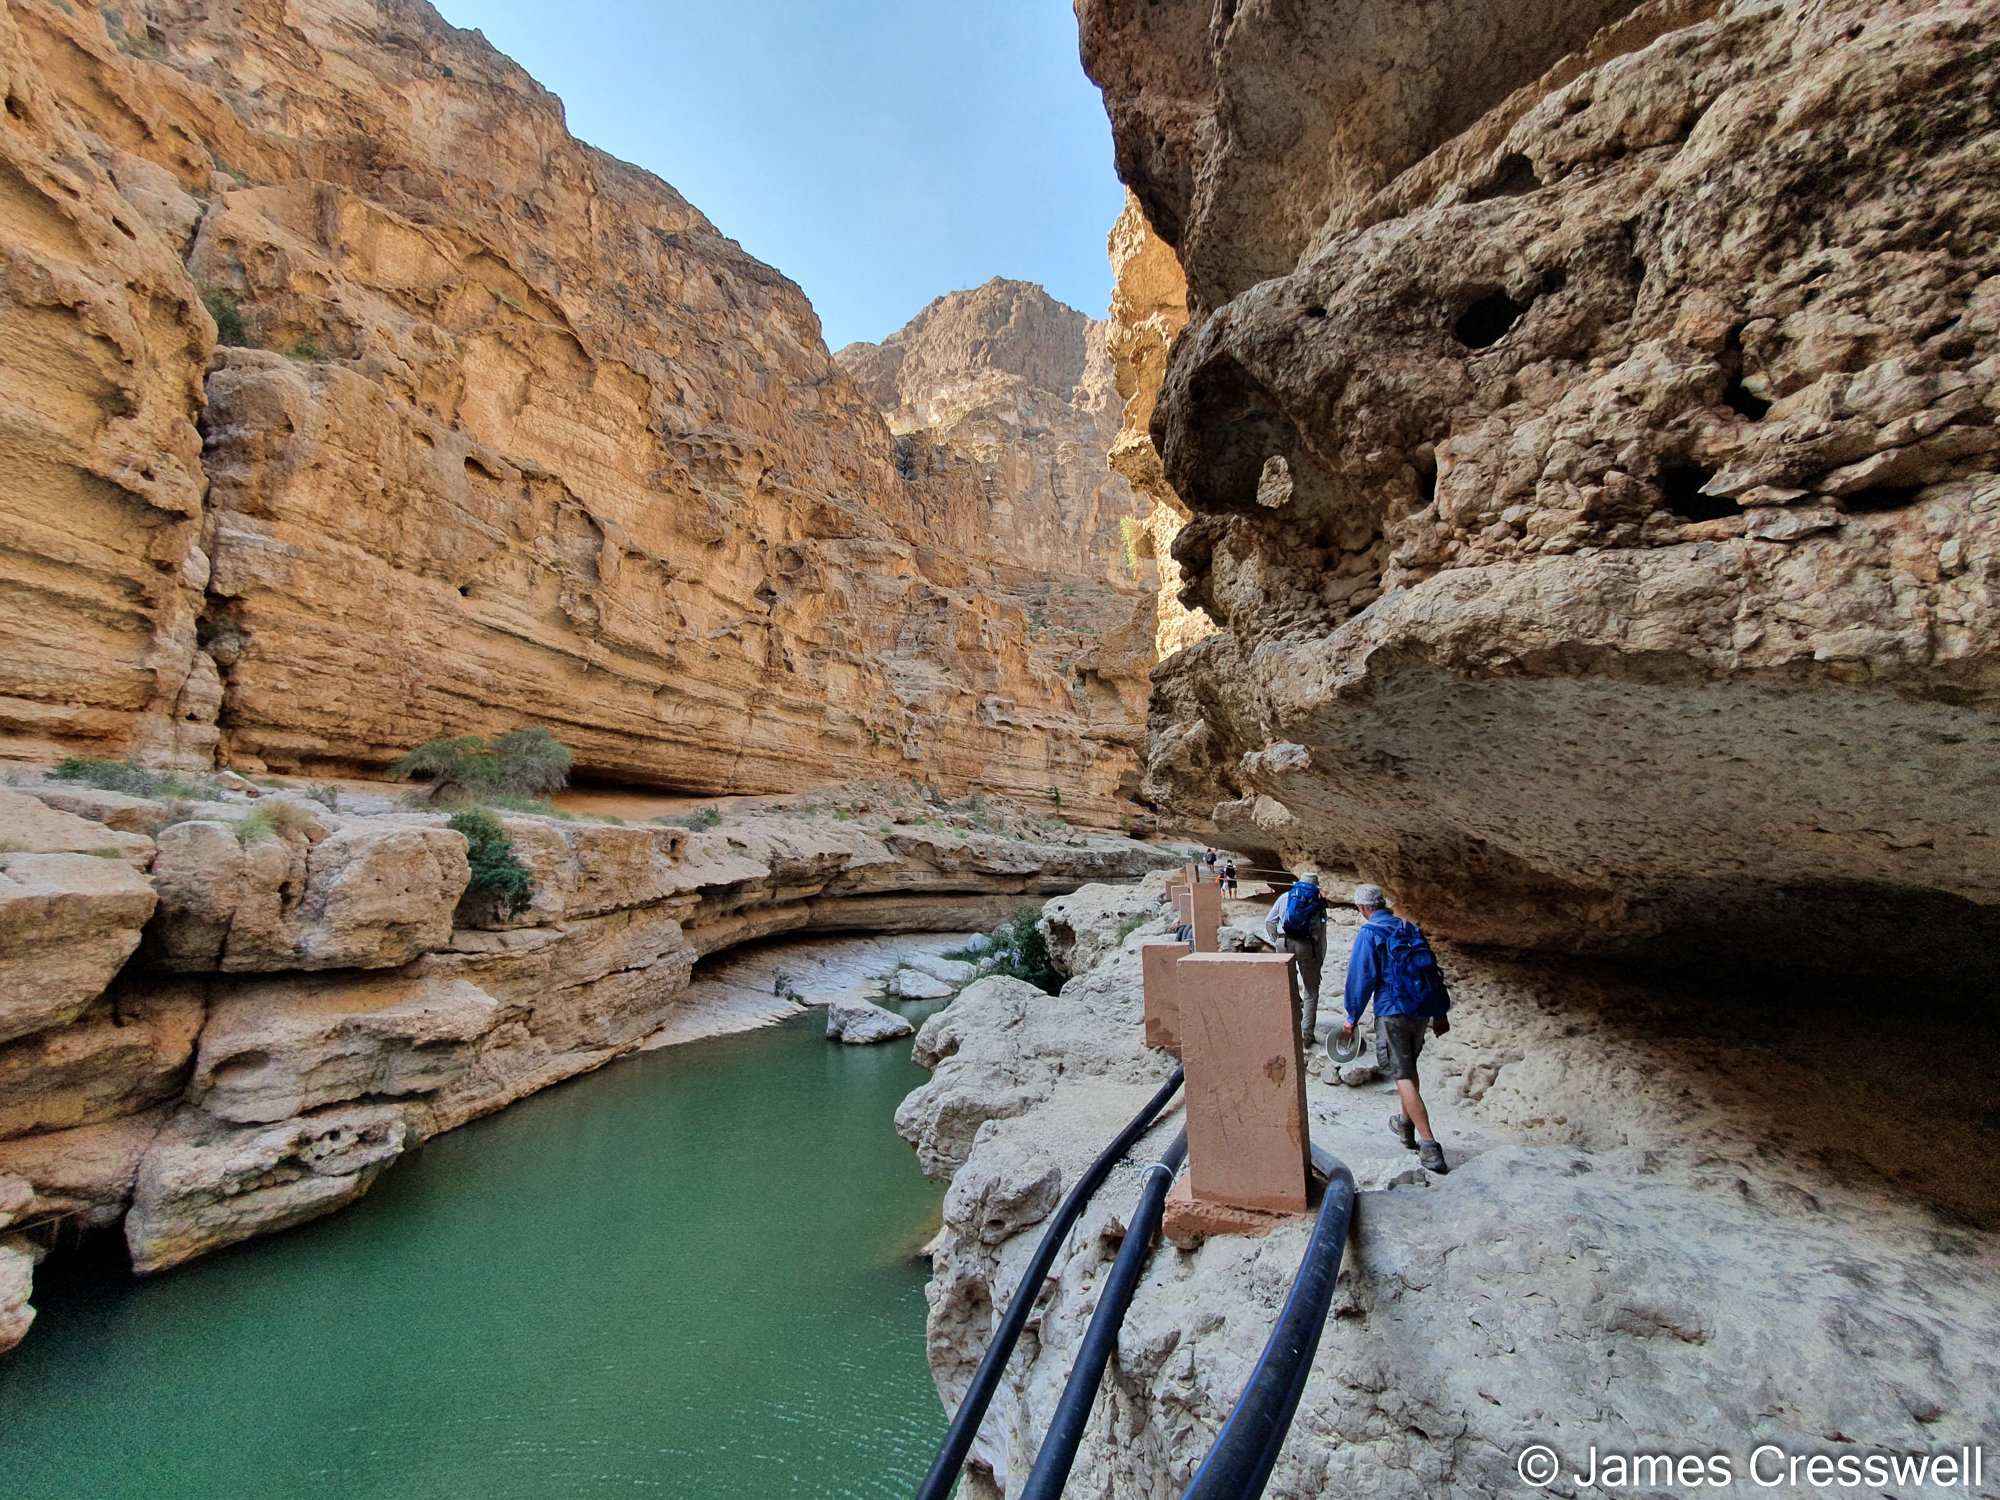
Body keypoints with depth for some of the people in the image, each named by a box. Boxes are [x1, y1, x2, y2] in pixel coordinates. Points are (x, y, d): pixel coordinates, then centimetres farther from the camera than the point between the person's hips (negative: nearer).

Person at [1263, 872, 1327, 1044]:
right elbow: (1322, 934, 6)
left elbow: (1269, 922, 7)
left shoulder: (1285, 897, 11)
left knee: (1290, 986, 19)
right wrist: (1321, 959, 12)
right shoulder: (1318, 903, 9)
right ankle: (1307, 1033, 8)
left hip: (1284, 943, 1)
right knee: (1311, 992, 10)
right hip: (1307, 946, 0)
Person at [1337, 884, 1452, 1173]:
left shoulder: (1368, 934, -9)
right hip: (1423, 1009, 7)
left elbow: (1361, 979, -12)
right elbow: (1432, 970, 13)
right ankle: (1405, 1124, 38)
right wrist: (1440, 1014, 20)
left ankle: (1429, 1146, -11)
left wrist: (1352, 1019, -3)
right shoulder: (1411, 929, 9)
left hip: (1392, 1011, -7)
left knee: (1403, 1076, -4)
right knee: (1409, 1067, 23)